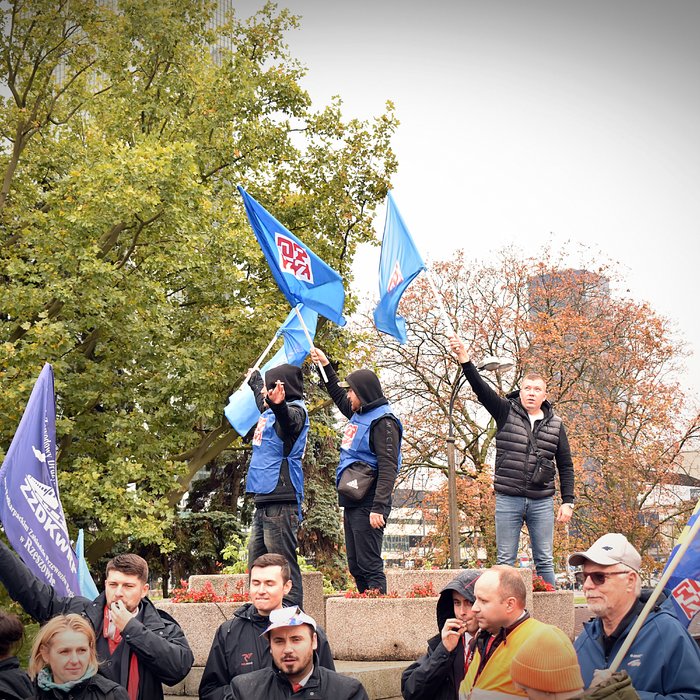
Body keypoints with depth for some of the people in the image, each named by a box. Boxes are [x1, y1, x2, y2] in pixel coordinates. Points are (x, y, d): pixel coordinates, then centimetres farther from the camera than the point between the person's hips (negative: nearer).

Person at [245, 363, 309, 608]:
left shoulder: (295, 411, -9)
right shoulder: (269, 410, 17)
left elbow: (288, 420, -35)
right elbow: (260, 398, 42)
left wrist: (278, 406, -56)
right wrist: (254, 378, 58)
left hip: (281, 502, -10)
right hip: (263, 501, 10)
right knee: (256, 563, 12)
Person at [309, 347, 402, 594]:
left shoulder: (383, 421, -13)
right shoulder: (359, 414, 14)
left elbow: (388, 468, -20)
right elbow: (338, 396, 35)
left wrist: (379, 508, -27)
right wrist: (325, 365, 34)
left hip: (368, 506, -10)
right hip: (351, 503, 10)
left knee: (370, 566, -10)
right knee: (355, 566, 11)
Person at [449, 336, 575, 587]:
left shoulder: (555, 425, 8)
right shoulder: (506, 412, 3)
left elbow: (566, 465, 11)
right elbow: (481, 389, -11)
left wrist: (568, 501, 4)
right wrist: (465, 361, -26)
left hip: (542, 501, 1)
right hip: (508, 499, -1)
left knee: (545, 561, 5)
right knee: (505, 561, 3)